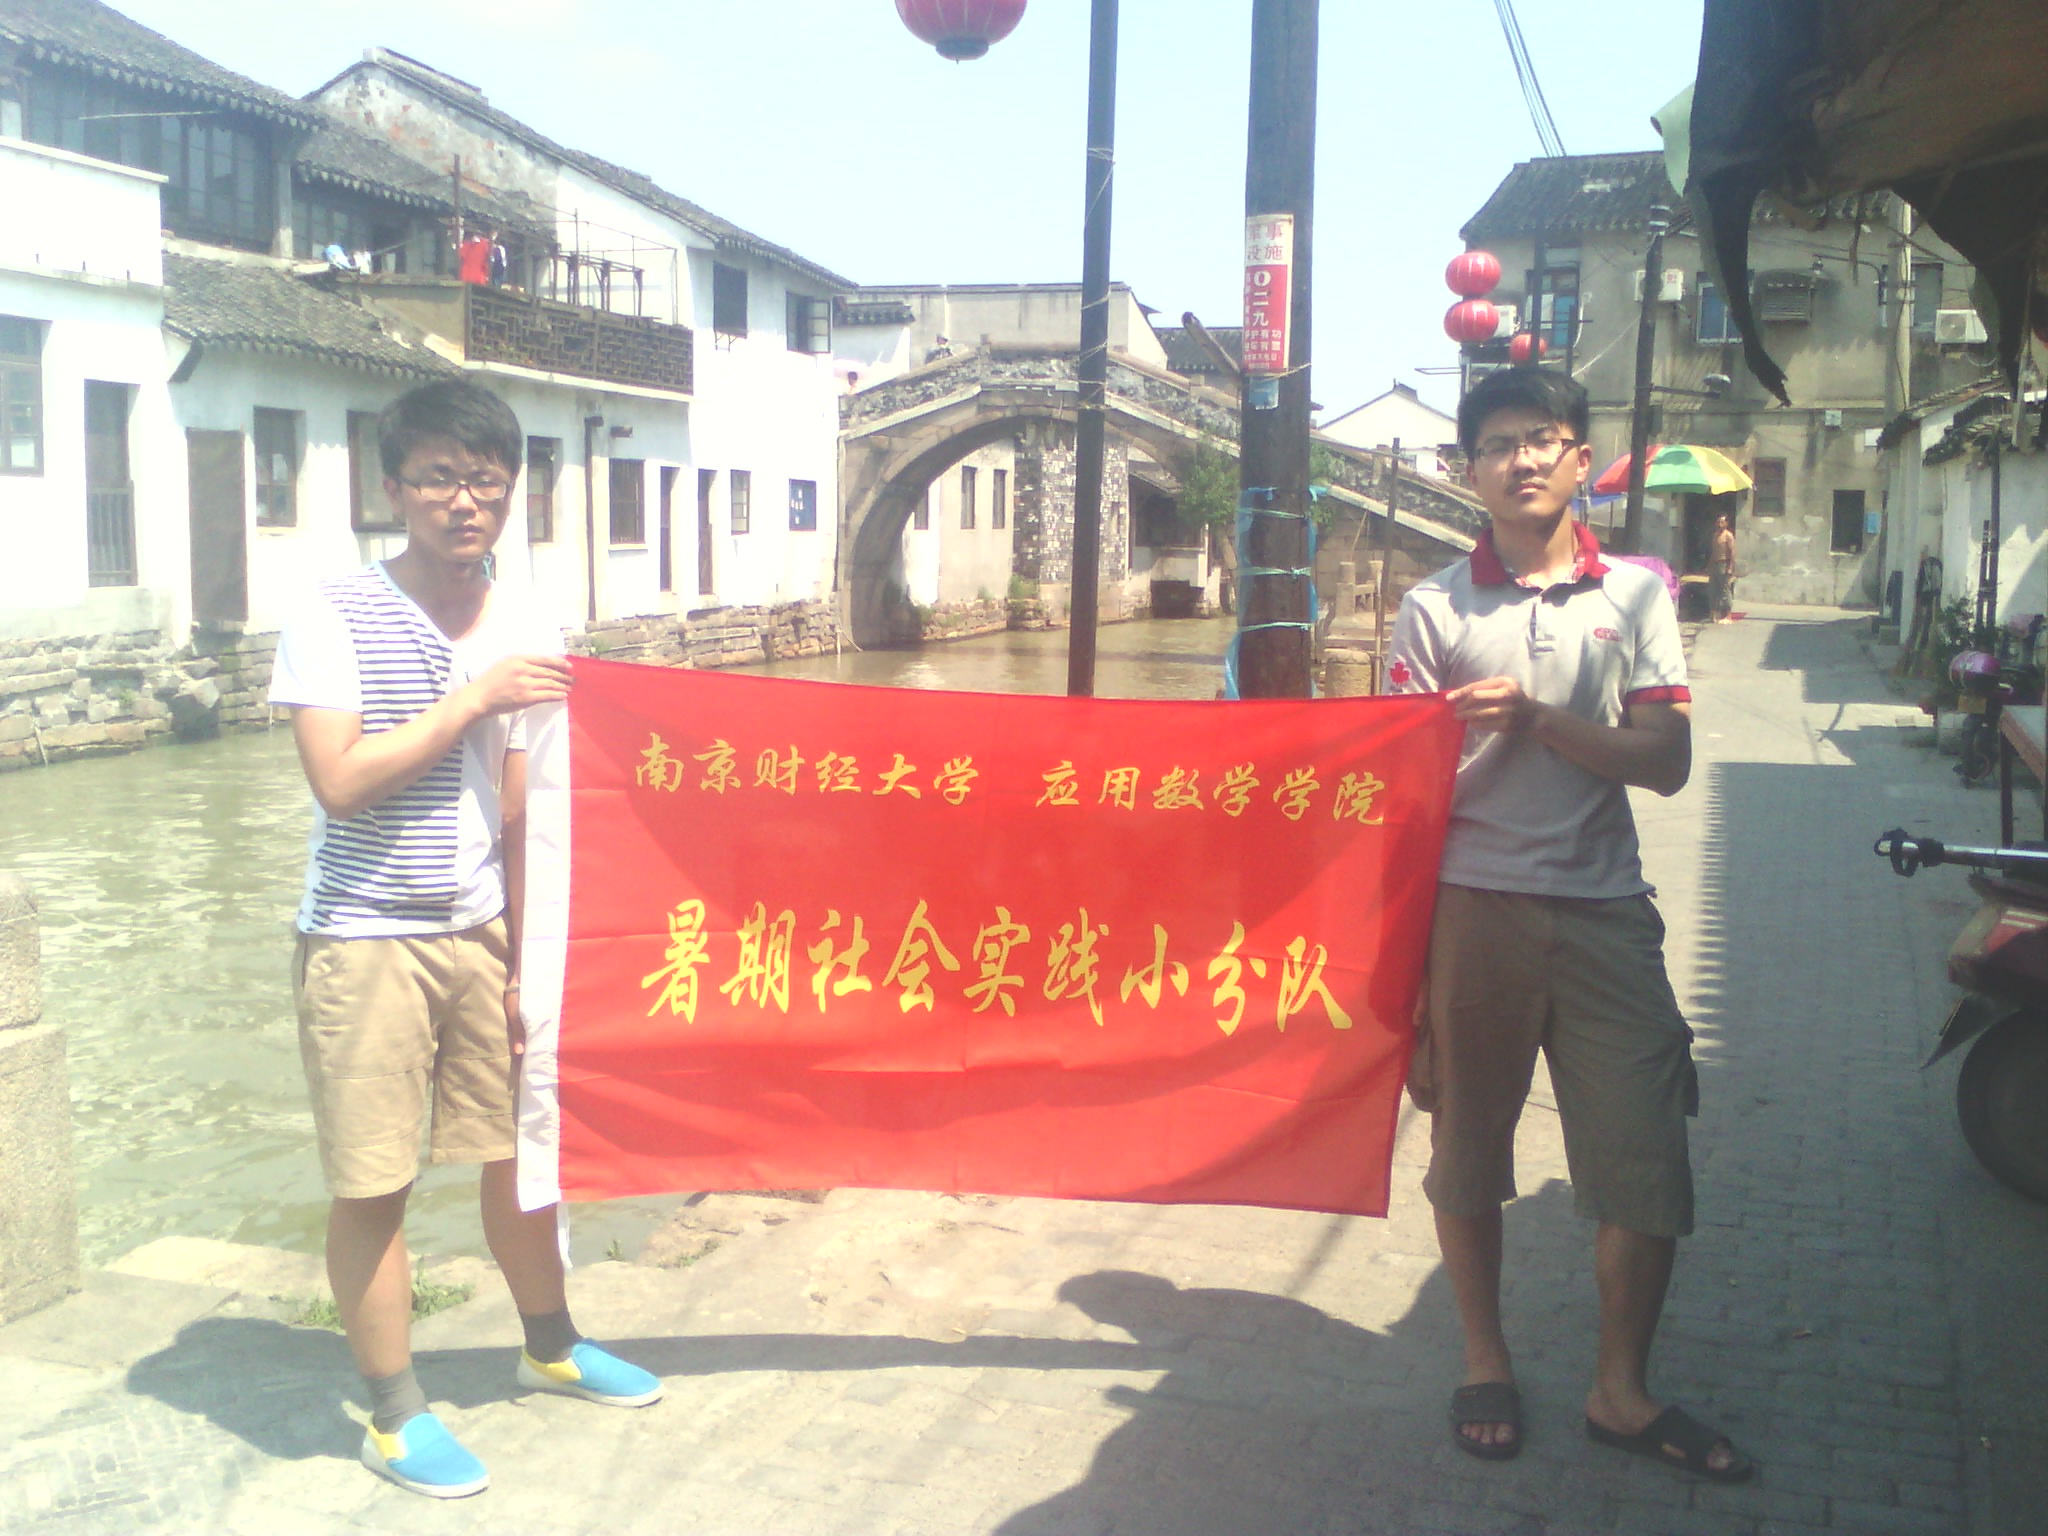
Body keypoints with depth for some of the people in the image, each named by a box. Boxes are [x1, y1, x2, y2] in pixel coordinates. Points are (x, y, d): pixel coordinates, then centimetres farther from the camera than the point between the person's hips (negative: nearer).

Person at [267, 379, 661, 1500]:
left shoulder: (523, 641, 4)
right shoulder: (335, 618, -10)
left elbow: (518, 816, 7)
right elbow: (340, 780, -19)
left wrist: (527, 959, 5)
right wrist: (475, 697, -18)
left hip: (482, 933, 5)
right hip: (366, 942, -4)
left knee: (524, 1145, 14)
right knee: (373, 1184, 2)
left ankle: (551, 1346, 37)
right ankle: (395, 1417, 18)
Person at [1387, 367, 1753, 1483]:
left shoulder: (1635, 595, 6)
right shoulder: (1436, 608, 2)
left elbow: (1666, 761, -2)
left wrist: (1535, 718, -14)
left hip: (1604, 911, 1)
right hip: (1472, 905, -1)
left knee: (1647, 1160, 1)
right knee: (1468, 1142, 9)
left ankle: (1620, 1389, 20)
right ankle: (1486, 1362, 29)